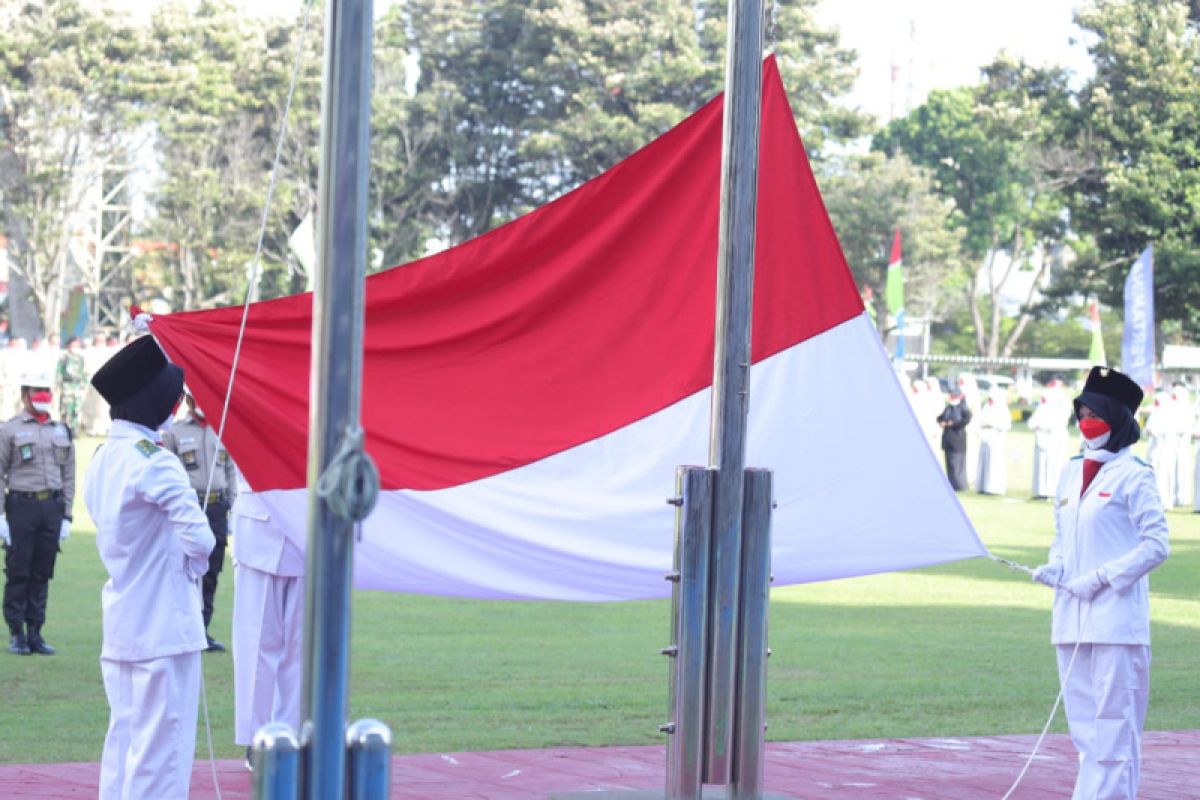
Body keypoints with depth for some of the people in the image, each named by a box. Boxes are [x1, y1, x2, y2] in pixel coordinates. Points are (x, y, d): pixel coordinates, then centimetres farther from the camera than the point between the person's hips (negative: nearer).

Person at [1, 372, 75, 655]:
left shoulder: (61, 432, 13)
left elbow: (68, 477, 14)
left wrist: (66, 515, 7)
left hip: (52, 507, 4)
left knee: (42, 574, 6)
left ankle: (35, 632, 12)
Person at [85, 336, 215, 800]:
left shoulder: (102, 460, 11)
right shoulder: (154, 462, -17)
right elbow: (198, 534, -26)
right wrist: (196, 562, -4)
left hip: (119, 623, 9)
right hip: (164, 626, -9)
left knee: (124, 736, 14)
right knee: (161, 744, -4)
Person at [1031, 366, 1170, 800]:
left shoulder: (1133, 476, -5)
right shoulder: (1070, 473, 15)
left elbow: (1155, 544, -8)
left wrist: (1101, 577, -14)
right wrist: (1054, 568, 3)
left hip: (1116, 614, -7)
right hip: (1071, 616, 7)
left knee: (1114, 719, -8)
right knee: (1083, 721, 10)